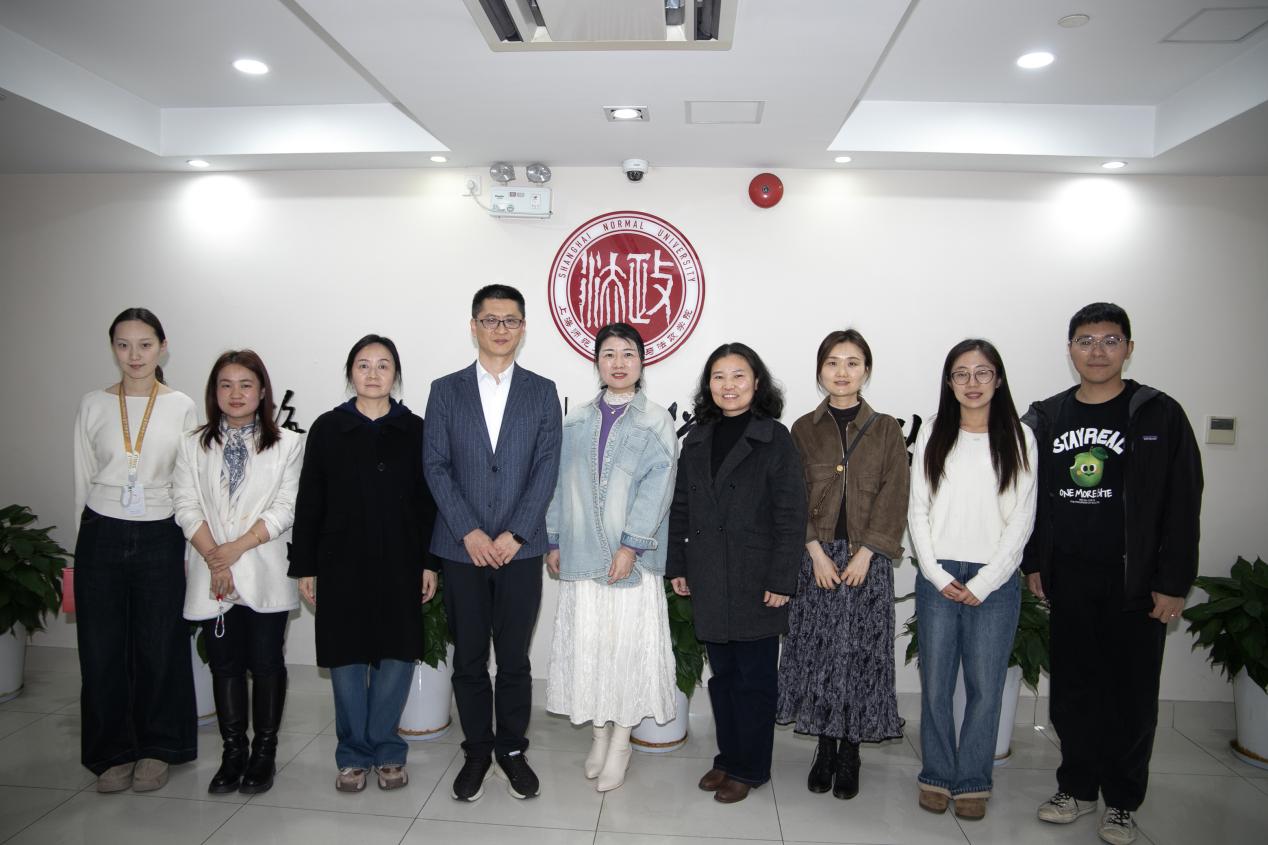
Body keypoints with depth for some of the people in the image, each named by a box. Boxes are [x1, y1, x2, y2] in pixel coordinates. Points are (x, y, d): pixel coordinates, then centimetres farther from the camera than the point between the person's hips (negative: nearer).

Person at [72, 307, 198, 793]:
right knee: (102, 649, 6)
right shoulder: (93, 406, 3)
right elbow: (82, 480, 8)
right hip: (102, 537, 1)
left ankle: (156, 750, 23)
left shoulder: (182, 408, 0)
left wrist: (191, 548, 0)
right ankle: (114, 752, 23)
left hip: (160, 538, -1)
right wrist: (87, 540, 7)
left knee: (159, 647, 5)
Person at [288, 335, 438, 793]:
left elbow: (428, 501, 3)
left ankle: (386, 750, 22)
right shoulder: (328, 428, 3)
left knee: (396, 655, 4)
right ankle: (354, 754, 23)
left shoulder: (414, 430, 2)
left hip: (399, 562, 0)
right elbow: (309, 502, 3)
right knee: (347, 657, 7)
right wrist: (304, 566, 1)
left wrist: (429, 563, -2)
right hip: (342, 562, 0)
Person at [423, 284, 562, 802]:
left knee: (515, 659, 8)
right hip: (462, 547, 1)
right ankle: (477, 752, 26)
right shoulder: (445, 390, 6)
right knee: (468, 659, 10)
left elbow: (546, 468, -1)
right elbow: (436, 466, 0)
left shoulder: (542, 392, 5)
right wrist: (470, 533, -10)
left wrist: (513, 534, -10)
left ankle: (513, 750, 26)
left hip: (520, 547, 0)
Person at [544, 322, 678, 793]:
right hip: (581, 555, 3)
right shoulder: (577, 422, 9)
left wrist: (632, 545, -16)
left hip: (631, 556, -3)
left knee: (629, 642, 1)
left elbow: (657, 486, -9)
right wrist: (553, 541, 5)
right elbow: (560, 483, 10)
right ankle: (601, 731, 25)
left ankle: (621, 739, 17)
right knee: (587, 642, 8)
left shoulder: (656, 423, 0)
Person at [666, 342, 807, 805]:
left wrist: (781, 580, -13)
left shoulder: (775, 438, -7)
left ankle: (750, 768, 22)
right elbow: (681, 507, 12)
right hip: (709, 582, 5)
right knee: (722, 675, 15)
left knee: (754, 678, 7)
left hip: (756, 581, -4)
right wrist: (677, 566, 8)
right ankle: (728, 757, 30)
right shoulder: (697, 438, 9)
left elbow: (791, 515, -9)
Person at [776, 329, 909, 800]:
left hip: (867, 560, -1)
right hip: (816, 558, 1)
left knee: (860, 653, 3)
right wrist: (817, 551, -9)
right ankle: (825, 748, 20)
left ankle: (850, 753, 18)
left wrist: (864, 554, -10)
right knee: (817, 652, 4)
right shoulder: (804, 429, 6)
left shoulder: (885, 429, 4)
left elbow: (893, 499, -1)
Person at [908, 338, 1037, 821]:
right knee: (935, 683, 6)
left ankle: (973, 782, 20)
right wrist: (937, 576, -6)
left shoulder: (1019, 439, 2)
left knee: (985, 685, 4)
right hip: (937, 577, 1)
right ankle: (937, 776, 21)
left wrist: (983, 584, -7)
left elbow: (1021, 519, -2)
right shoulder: (932, 437, 5)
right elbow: (918, 512, 4)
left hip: (995, 580, -1)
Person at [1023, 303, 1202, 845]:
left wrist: (1173, 584, -9)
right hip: (1068, 584, 3)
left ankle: (1121, 801, 23)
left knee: (1132, 698, 8)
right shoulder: (1046, 418, 6)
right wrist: (1033, 563, 8)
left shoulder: (1159, 415, -4)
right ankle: (1077, 787, 27)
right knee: (1072, 692, 12)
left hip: (1136, 584, -3)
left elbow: (1182, 506, -6)